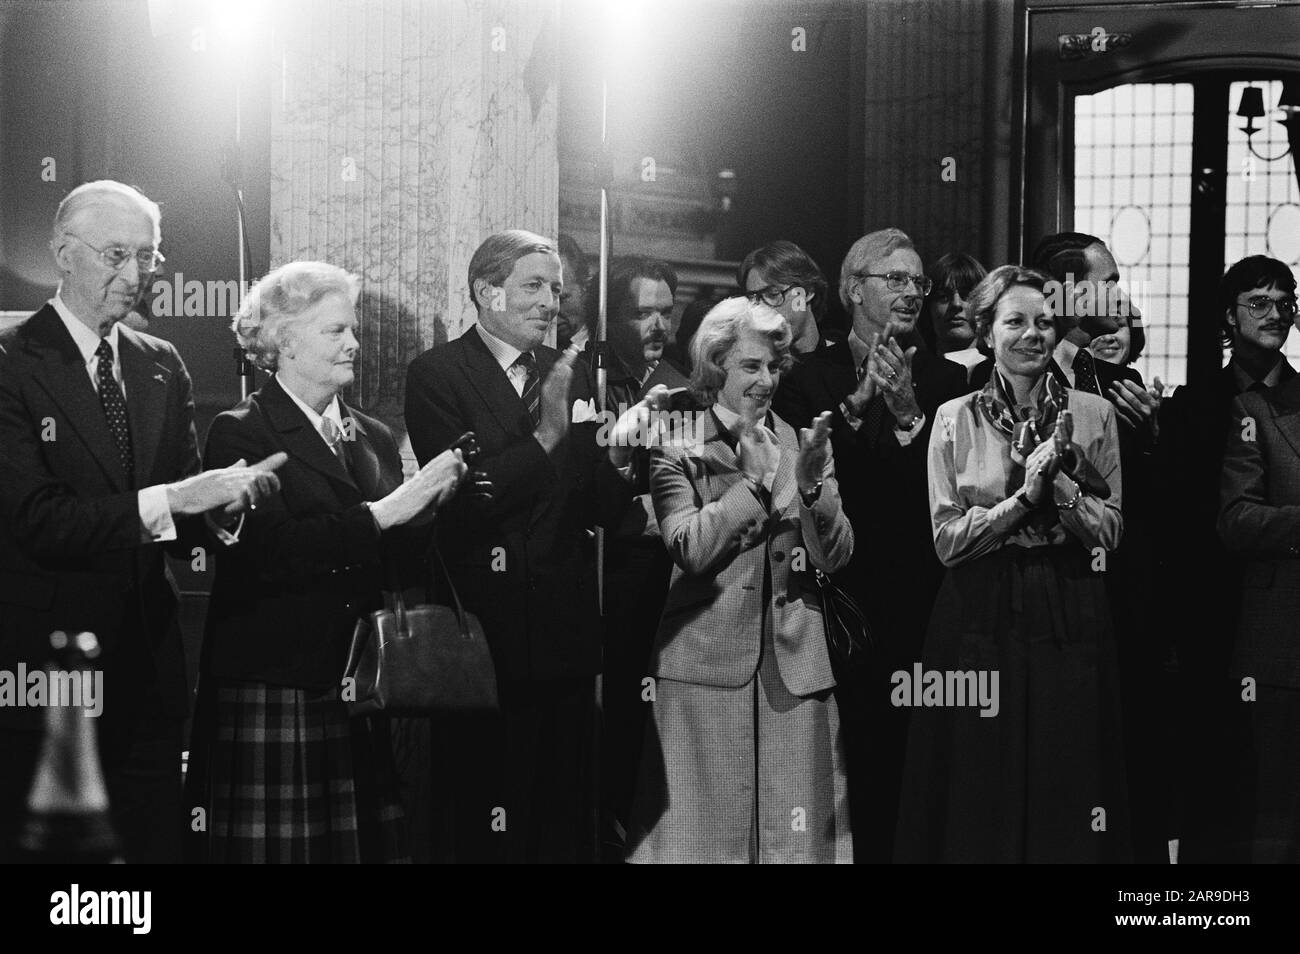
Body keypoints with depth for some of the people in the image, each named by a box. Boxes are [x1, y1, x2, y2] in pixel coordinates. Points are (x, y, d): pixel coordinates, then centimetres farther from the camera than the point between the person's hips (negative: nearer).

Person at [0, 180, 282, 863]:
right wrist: (168, 501, -25)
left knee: (155, 842, 8)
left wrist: (224, 500, -13)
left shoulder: (162, 367, 11)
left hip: (146, 670, 5)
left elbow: (184, 528, 9)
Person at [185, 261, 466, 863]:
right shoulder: (240, 434, -2)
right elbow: (269, 550, -16)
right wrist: (382, 514, -16)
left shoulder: (374, 439, 17)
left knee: (367, 843, -1)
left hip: (362, 695, 5)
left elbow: (402, 569, 14)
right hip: (272, 695, -5)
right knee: (280, 845, -7)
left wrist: (430, 505, -4)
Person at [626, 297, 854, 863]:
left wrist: (811, 484, -14)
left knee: (793, 828, 0)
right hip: (707, 664, -2)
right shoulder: (679, 451, 2)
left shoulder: (804, 445, 10)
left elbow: (835, 556, 3)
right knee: (709, 827, -2)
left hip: (793, 666, 3)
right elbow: (689, 549, -11)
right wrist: (755, 480, -13)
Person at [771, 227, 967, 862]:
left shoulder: (945, 382, 7)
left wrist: (909, 412, -15)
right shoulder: (810, 377, 5)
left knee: (906, 751, 0)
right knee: (849, 748, -1)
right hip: (840, 591, -1)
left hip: (917, 600, 1)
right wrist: (857, 402, -15)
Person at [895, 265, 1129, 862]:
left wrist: (1059, 481, -13)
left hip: (1070, 614, 1)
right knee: (981, 796, 1)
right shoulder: (955, 420, 3)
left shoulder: (1092, 414, 6)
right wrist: (1023, 496, -13)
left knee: (1066, 787, 3)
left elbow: (1109, 530, 3)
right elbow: (947, 540, -2)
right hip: (980, 616, -1)